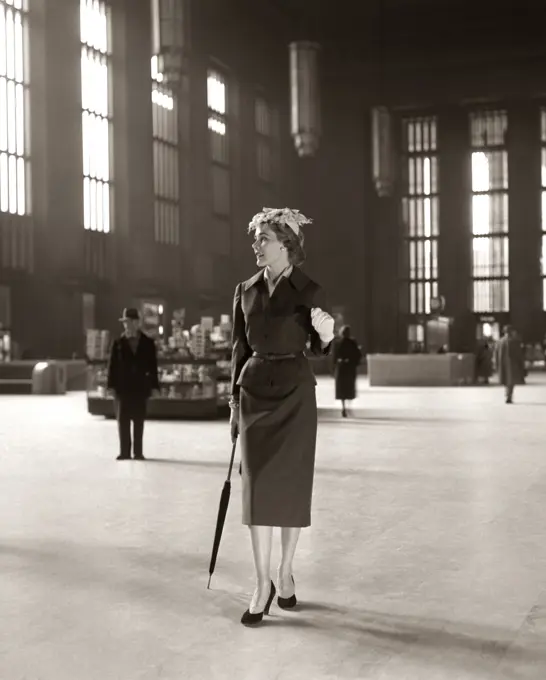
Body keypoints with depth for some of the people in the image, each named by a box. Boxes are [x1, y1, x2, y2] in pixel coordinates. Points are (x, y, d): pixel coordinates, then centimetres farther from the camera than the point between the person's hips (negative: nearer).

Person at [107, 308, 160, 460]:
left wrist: (154, 386, -4)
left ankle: (138, 451, 10)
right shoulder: (118, 343, 3)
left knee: (139, 420, 4)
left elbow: (153, 366, 2)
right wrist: (112, 385, -6)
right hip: (123, 387, 0)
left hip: (140, 387, 0)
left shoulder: (148, 342, 3)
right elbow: (112, 365, 1)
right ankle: (125, 451, 8)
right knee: (123, 420, 2)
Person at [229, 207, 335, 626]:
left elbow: (320, 350, 3)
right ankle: (263, 585, 1)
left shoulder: (309, 291, -4)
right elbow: (240, 349, 11)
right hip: (255, 391, 3)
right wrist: (235, 401, 9)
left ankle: (286, 575, 19)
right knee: (257, 486, -4)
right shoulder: (246, 291, 6)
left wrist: (326, 334, -21)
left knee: (292, 483, 2)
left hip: (296, 392, -2)